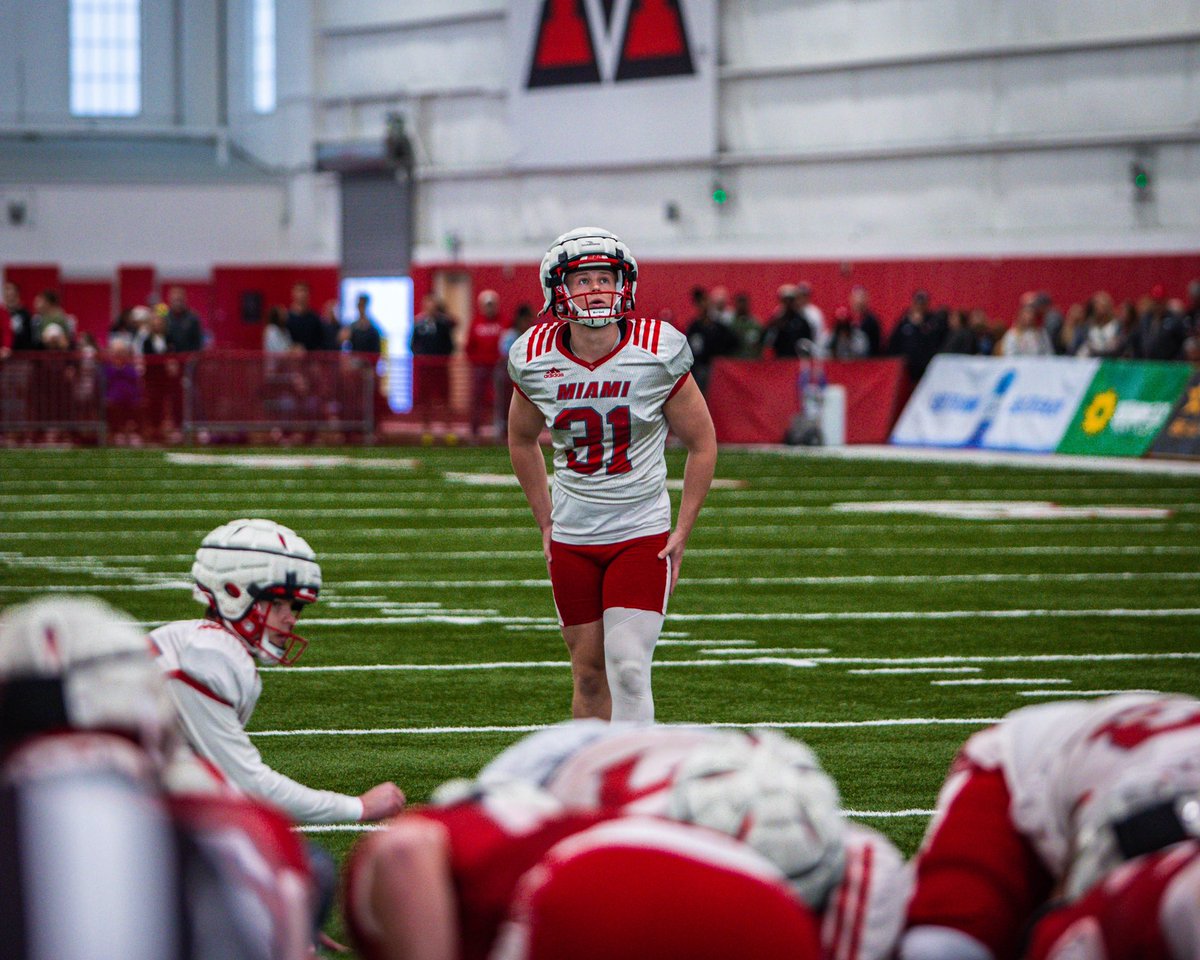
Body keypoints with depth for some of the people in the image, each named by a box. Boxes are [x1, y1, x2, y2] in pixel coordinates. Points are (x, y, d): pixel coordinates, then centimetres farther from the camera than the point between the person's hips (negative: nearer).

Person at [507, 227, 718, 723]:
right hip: (572, 541, 3)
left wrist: (682, 533, -4)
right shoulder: (535, 360, -5)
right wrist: (546, 524, 11)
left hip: (642, 536, -3)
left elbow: (702, 444, -1)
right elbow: (522, 441, 15)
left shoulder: (657, 354, -12)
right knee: (589, 675, 9)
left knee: (628, 670, -15)